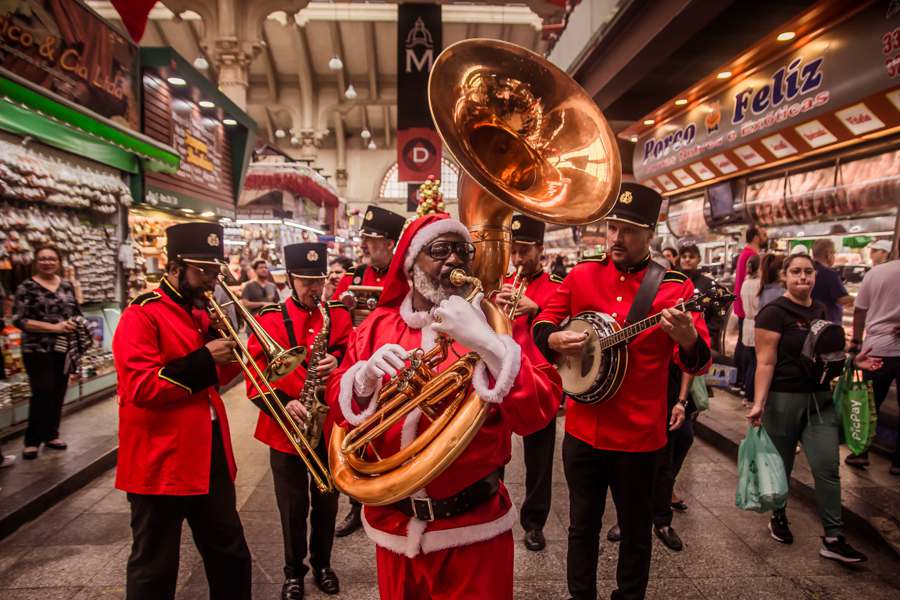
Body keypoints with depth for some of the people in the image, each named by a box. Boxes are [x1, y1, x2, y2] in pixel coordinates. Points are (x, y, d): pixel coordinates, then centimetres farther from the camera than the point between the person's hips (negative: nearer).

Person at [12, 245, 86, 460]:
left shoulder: (67, 285, 8)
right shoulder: (27, 287, -6)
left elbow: (76, 312, 18)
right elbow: (18, 320, -12)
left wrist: (76, 323, -5)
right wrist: (54, 327, -18)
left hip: (64, 348, 5)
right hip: (38, 350, -5)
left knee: (58, 393, 10)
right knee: (43, 393, -7)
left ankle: (51, 434, 23)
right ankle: (32, 440, 6)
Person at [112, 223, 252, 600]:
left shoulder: (201, 313, 12)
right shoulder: (141, 314, -12)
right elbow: (141, 387, -22)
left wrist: (228, 352, -2)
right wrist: (204, 360, -22)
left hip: (211, 456, 8)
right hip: (162, 463, -7)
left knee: (232, 556, 19)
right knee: (154, 568, 11)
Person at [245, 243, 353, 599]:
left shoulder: (340, 315, 1)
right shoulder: (268, 318, -6)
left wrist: (338, 361, -20)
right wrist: (284, 403, -23)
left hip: (331, 426, 2)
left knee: (327, 502, 16)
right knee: (293, 508, 13)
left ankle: (322, 564, 39)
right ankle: (294, 571, 35)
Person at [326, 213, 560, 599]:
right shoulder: (378, 325, 0)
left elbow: (539, 413, -17)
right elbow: (338, 406, 3)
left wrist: (486, 343, -29)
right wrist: (366, 377, -18)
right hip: (393, 522, 3)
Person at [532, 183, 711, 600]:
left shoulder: (675, 286, -7)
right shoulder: (582, 274, 1)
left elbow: (698, 363, -10)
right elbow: (543, 322, 8)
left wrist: (688, 340, -32)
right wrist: (553, 339, -14)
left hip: (639, 434, -2)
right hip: (581, 427, 3)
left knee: (636, 530, 17)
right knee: (582, 523, 19)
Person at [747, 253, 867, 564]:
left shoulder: (821, 311, 9)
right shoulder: (774, 312, -13)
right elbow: (765, 362, -17)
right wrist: (758, 403, -23)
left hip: (820, 398, 6)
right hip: (783, 399, -6)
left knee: (828, 467, 2)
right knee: (781, 465, 10)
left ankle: (833, 539, 10)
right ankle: (778, 518, 32)